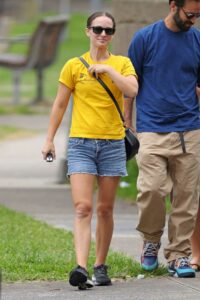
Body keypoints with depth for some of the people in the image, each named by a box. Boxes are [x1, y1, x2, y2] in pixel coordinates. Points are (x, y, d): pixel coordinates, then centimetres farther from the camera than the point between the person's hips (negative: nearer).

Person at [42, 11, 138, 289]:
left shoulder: (122, 63, 6)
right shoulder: (74, 66, 4)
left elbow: (132, 90, -13)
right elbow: (60, 104, 9)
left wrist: (107, 69, -14)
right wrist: (49, 139, 7)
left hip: (112, 142, 1)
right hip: (81, 143, -1)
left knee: (105, 209, 7)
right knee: (83, 207, -13)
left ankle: (100, 266, 17)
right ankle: (81, 267, -23)